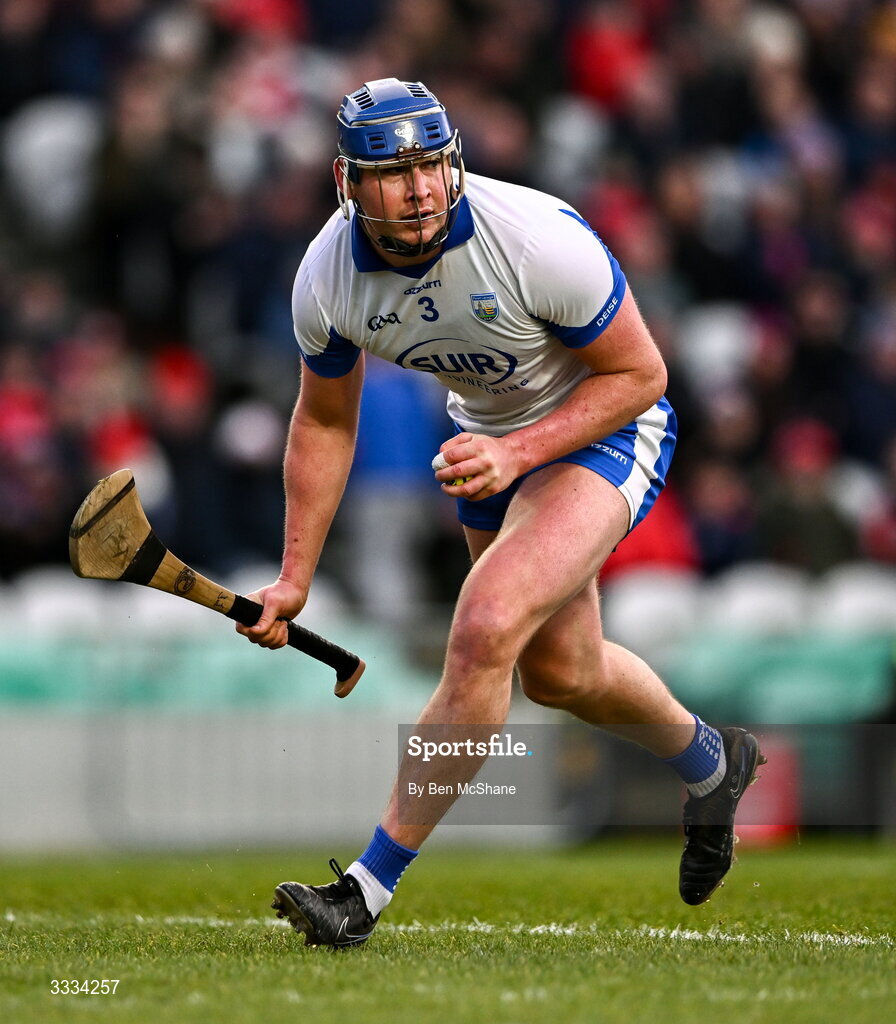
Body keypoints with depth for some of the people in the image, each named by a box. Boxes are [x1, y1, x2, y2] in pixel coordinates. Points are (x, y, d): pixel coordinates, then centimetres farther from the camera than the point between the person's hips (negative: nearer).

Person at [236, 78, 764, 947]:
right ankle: (710, 763, 54)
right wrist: (295, 578, -3)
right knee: (558, 674, 21)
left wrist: (517, 453, -30)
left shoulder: (540, 240, -33)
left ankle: (370, 887, -19)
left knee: (486, 631, -27)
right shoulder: (325, 280, -18)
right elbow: (325, 424, 1)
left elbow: (638, 375, -19)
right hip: (490, 435, 6)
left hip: (605, 428, -6)